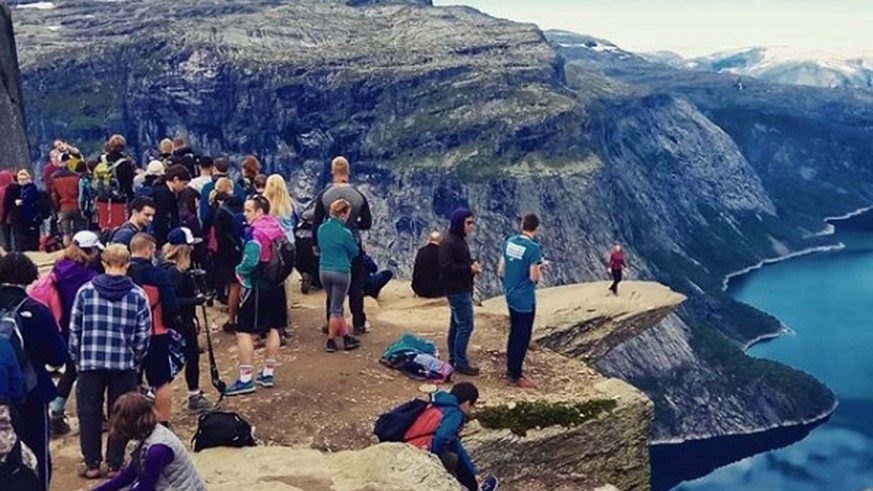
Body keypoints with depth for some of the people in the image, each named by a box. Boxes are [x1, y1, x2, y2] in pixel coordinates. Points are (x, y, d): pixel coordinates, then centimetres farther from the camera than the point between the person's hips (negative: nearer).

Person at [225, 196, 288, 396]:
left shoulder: (256, 231, -17)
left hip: (258, 287, -8)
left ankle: (245, 379, -3)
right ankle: (268, 373, 24)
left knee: (244, 331, -3)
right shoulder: (277, 227, 7)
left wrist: (240, 270, -5)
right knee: (273, 328, 15)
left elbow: (250, 260, -23)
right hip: (276, 284, 9)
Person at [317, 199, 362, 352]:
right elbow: (355, 252, -4)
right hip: (341, 272, -6)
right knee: (336, 309, 5)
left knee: (336, 306, 17)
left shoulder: (321, 228, 0)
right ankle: (330, 342, 11)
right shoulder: (345, 232, -17)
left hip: (324, 271, 6)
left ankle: (346, 338, 25)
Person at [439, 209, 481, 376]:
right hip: (457, 291, -10)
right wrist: (469, 269, -20)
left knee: (456, 324, 16)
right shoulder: (448, 243, -19)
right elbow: (447, 267, -25)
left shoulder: (460, 240, 12)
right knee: (466, 325, -7)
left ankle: (453, 358, 25)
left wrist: (472, 263, 3)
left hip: (462, 289, 10)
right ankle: (460, 363, 0)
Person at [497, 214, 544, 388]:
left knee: (514, 332, 19)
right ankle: (515, 376, 7)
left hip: (511, 296, 7)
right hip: (525, 299, -7)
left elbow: (500, 270, 7)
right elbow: (534, 277, -18)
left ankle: (510, 369, 28)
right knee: (523, 336, 2)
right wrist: (539, 267, 1)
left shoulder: (509, 242, 2)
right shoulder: (534, 248, -19)